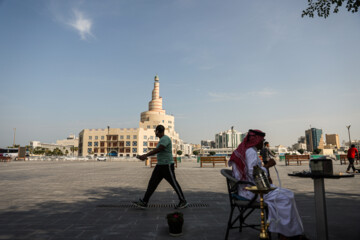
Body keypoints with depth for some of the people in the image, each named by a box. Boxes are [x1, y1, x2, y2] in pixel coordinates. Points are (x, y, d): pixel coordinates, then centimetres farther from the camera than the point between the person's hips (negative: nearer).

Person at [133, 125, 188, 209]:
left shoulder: (165, 138, -16)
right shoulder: (162, 139, 16)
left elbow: (158, 150, -25)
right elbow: (157, 151, 19)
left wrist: (146, 155, -25)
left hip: (167, 165, -10)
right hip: (160, 165, 10)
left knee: (174, 183, 1)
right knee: (152, 182, 5)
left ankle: (183, 201, 15)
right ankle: (143, 202, 7)